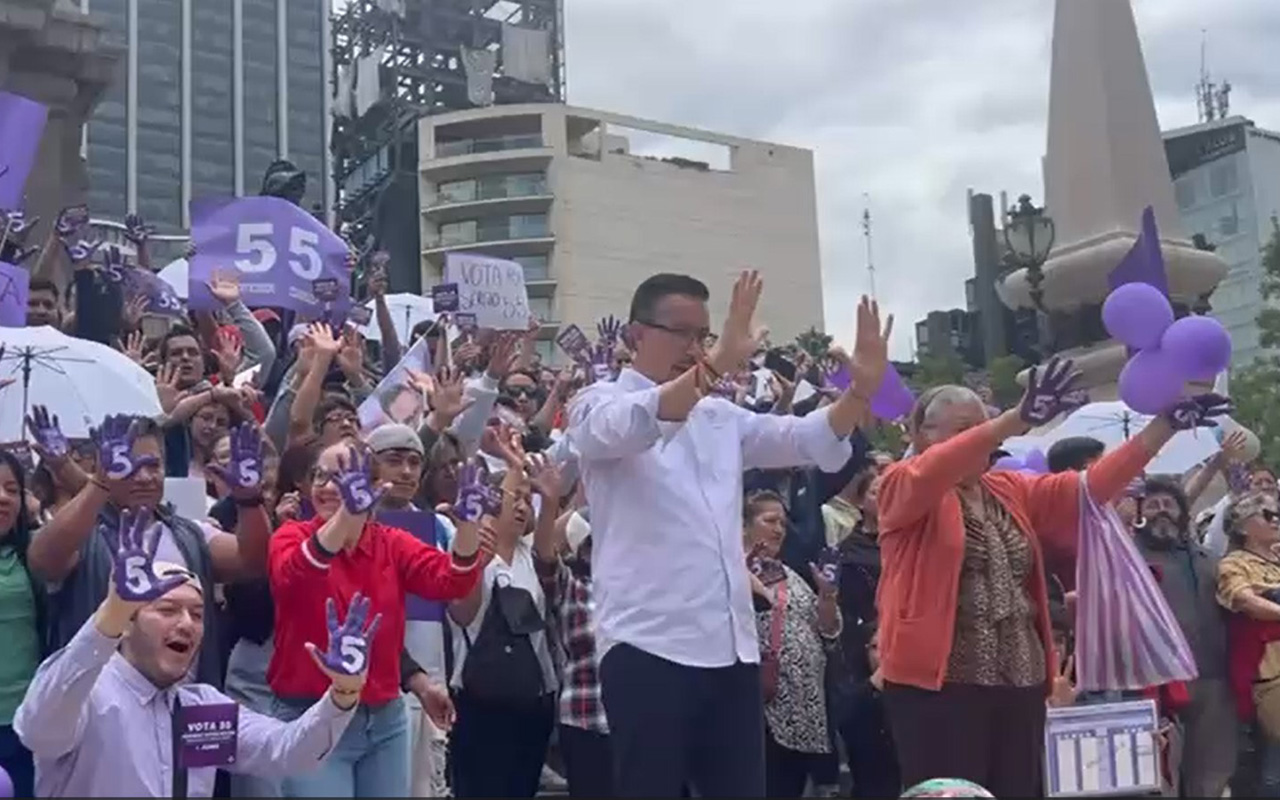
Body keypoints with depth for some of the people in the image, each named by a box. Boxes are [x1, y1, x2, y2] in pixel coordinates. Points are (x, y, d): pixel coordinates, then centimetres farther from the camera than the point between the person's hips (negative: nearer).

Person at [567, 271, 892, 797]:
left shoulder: (720, 417, 18)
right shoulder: (598, 405, 0)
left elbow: (808, 440, 10)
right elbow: (633, 425, -24)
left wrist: (862, 389, -8)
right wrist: (719, 364, -36)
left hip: (732, 648, 6)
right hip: (648, 646, -6)